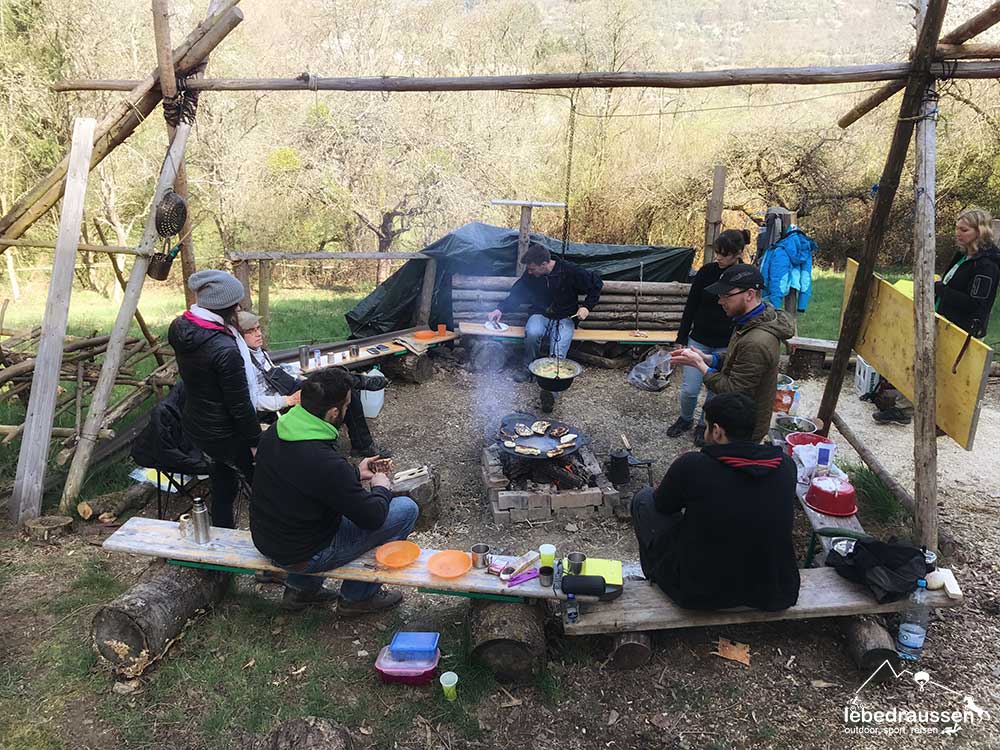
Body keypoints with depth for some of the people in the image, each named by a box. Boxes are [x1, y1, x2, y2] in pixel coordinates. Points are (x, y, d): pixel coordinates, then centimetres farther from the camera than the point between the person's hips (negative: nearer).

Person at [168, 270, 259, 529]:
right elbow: (240, 404, -21)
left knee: (224, 479, 26)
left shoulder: (180, 329, -4)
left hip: (195, 425, 9)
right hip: (223, 434, -8)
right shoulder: (224, 350, -30)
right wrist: (255, 441, -11)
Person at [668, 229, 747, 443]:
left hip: (726, 346, -1)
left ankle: (704, 424, 32)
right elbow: (691, 306, 2)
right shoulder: (707, 271, -6)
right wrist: (681, 338, 2)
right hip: (699, 340, 1)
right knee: (689, 389, 2)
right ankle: (686, 419, 30)